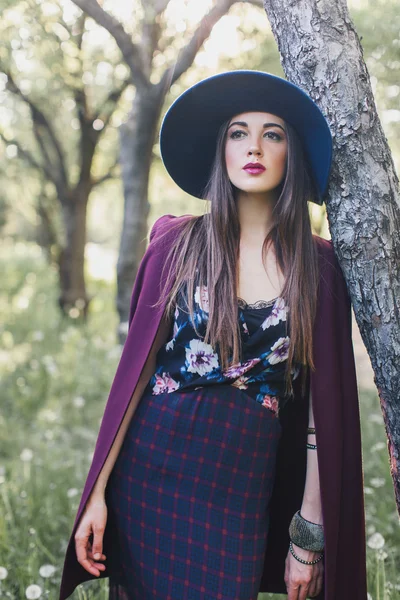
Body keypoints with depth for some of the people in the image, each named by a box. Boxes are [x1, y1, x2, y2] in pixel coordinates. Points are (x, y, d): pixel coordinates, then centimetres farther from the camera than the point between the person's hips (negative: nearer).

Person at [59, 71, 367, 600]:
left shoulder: (317, 264, -1)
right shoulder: (179, 242, -2)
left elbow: (323, 403, -2)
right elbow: (137, 367, -3)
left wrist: (310, 535, -2)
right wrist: (99, 494, -6)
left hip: (244, 484, 0)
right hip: (150, 468, 0)